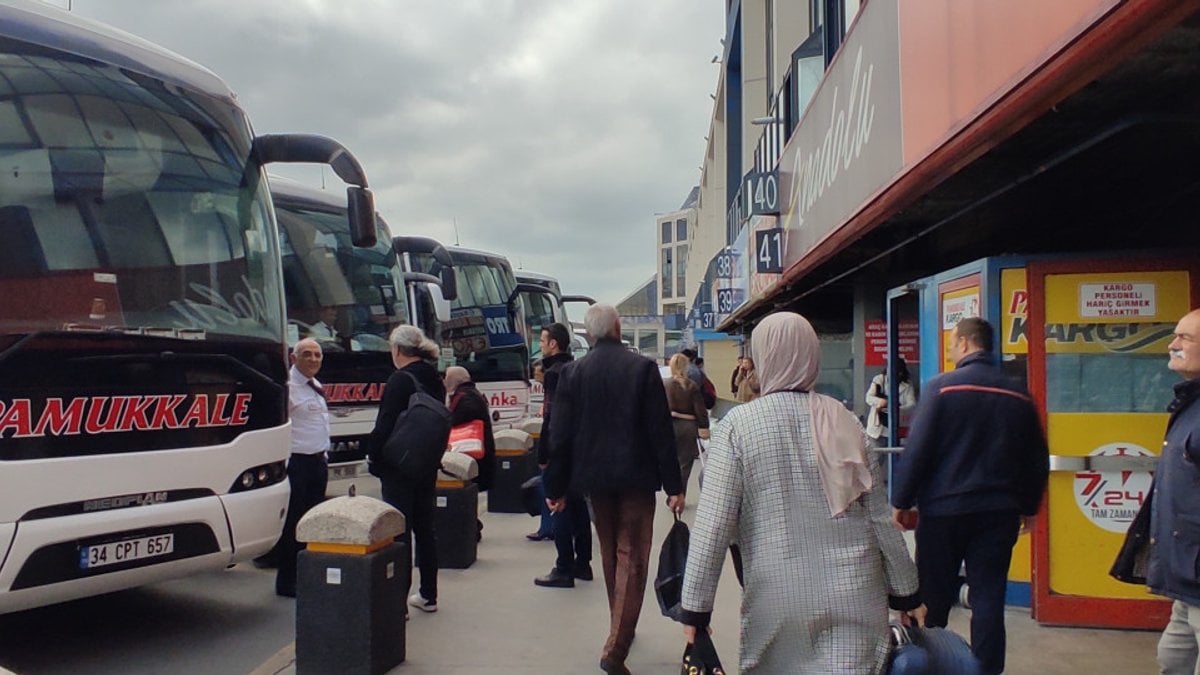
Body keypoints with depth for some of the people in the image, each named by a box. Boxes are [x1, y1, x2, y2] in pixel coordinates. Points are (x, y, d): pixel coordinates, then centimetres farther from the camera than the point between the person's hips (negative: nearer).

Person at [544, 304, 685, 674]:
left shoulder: (572, 372, -1)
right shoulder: (643, 367, -9)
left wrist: (557, 487, 5)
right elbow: (660, 430, -10)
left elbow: (561, 434, -2)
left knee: (610, 554, 19)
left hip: (595, 476, 3)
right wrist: (673, 484, -6)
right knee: (631, 558, 0)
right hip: (636, 476, -3)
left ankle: (620, 629, 33)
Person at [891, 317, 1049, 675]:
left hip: (944, 510, -3)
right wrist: (1027, 507, 23)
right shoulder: (1019, 394, 5)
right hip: (1000, 513, 3)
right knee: (989, 600, 7)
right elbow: (1038, 459, 12)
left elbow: (916, 449, -11)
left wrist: (901, 501, -4)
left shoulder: (942, 386, -8)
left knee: (933, 598, 9)